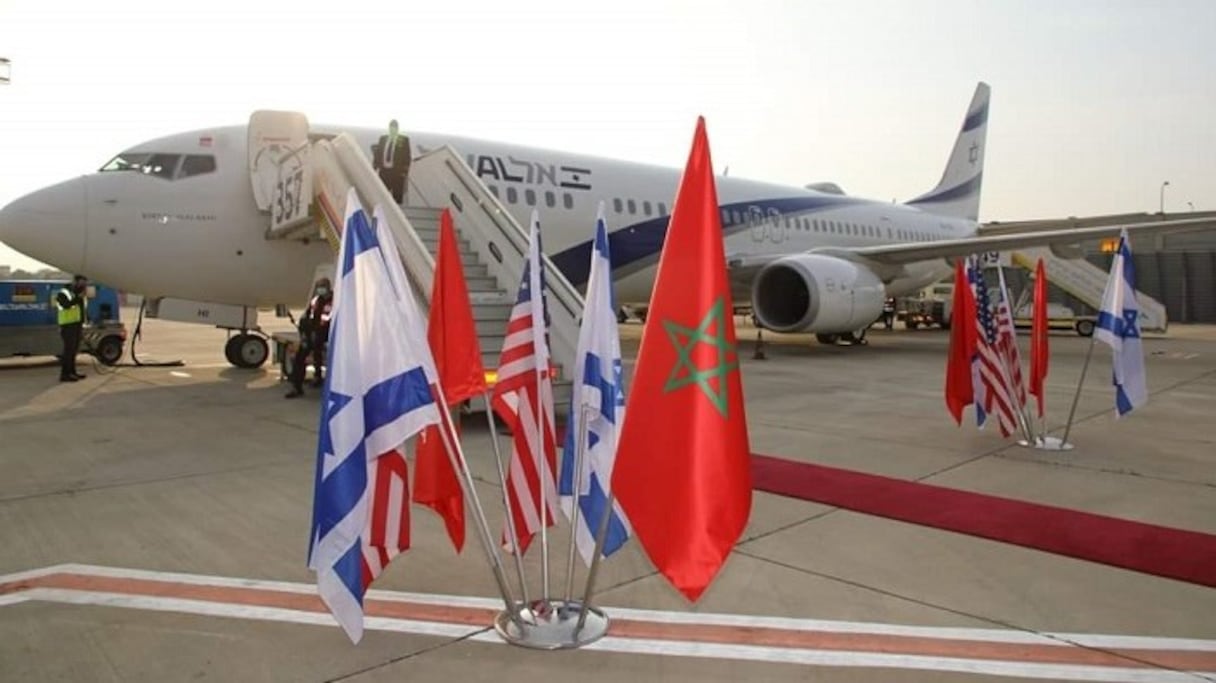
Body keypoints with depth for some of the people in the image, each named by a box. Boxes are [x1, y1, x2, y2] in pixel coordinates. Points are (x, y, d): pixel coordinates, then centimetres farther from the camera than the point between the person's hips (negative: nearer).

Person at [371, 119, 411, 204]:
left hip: (397, 172, -4)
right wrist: (375, 167, 8)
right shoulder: (383, 138, 14)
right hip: (384, 171, 4)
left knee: (397, 196, -2)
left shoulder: (404, 140, 1)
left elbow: (407, 156, -1)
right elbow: (378, 154, 15)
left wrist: (405, 171, -8)